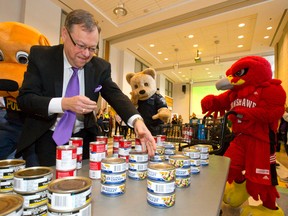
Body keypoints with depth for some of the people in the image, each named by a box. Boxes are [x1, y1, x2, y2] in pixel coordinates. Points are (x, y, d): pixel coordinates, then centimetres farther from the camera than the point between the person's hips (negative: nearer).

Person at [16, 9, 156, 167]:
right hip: (44, 140, -1)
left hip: (83, 140, 2)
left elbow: (116, 95, -12)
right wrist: (64, 103, -29)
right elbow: (24, 98, -10)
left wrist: (137, 120, -31)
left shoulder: (101, 67, -1)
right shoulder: (40, 56, -6)